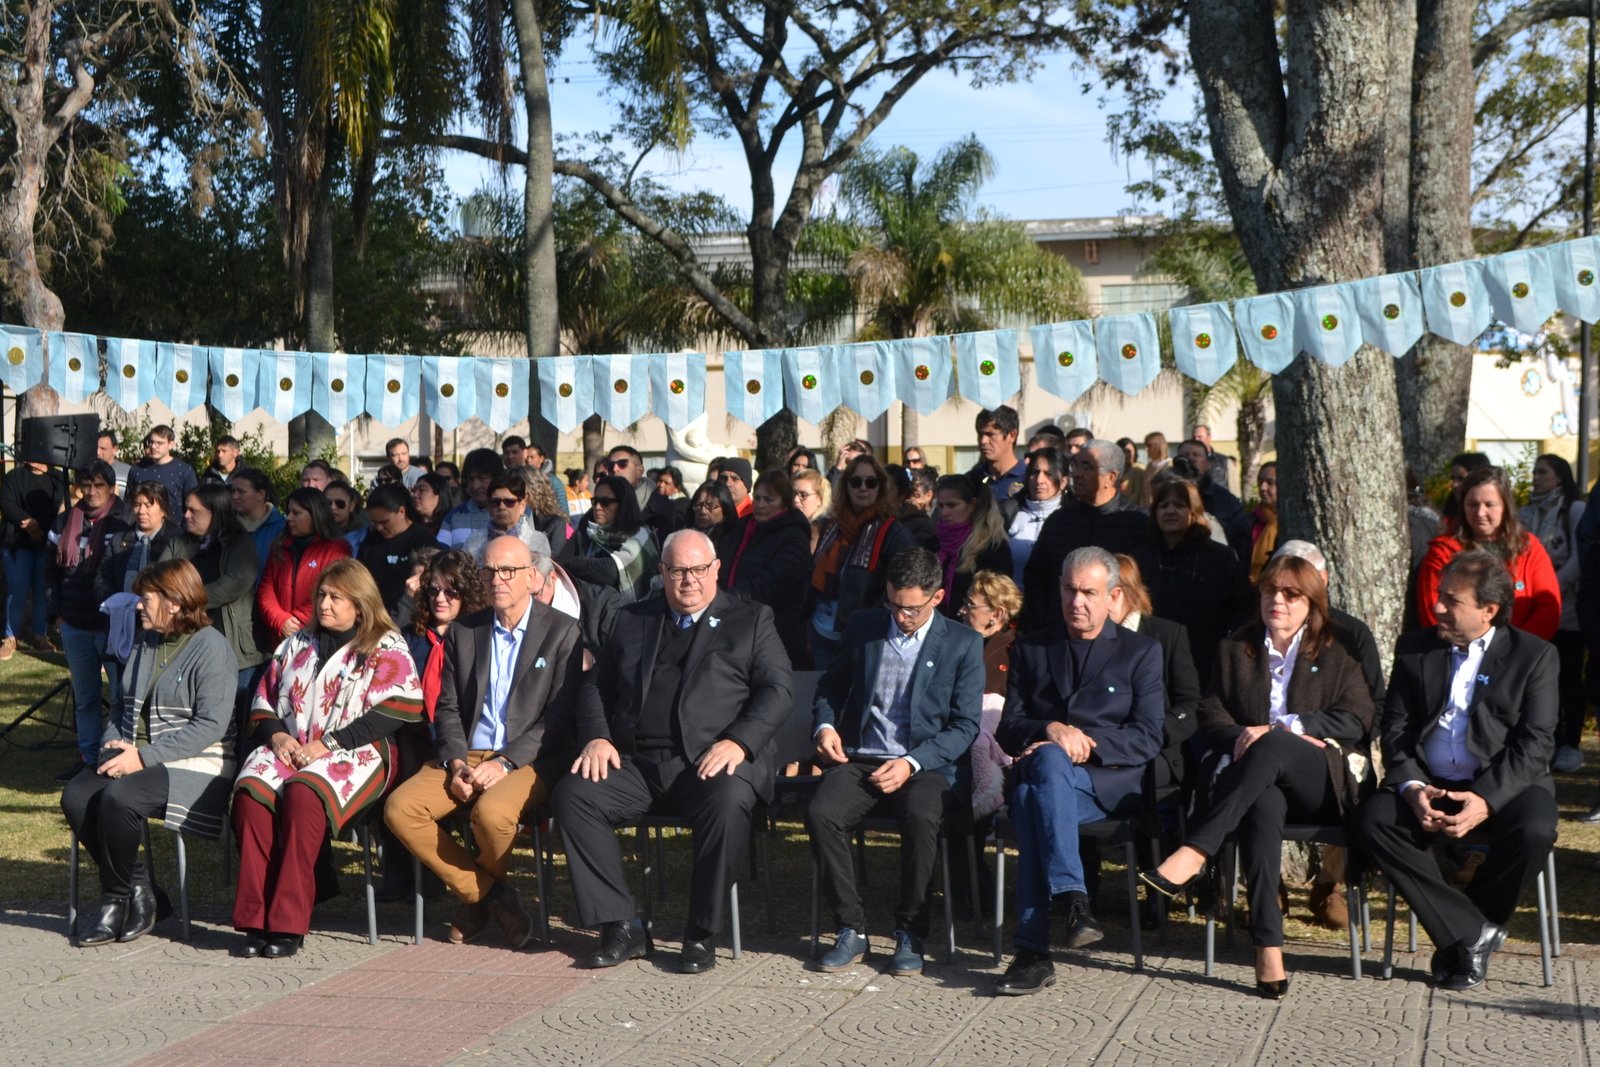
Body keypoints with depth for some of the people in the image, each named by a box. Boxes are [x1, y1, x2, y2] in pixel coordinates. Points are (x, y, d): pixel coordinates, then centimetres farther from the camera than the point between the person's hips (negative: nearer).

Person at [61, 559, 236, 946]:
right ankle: (139, 890, -8)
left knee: (118, 797, -31)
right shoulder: (146, 644, 17)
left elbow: (211, 725, -16)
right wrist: (114, 744, -1)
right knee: (76, 796, -19)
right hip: (139, 760, 8)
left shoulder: (211, 646, -8)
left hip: (195, 768, -8)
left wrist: (143, 756, -20)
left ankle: (116, 901, -11)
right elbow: (122, 707, 22)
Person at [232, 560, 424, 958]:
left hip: (355, 757, -5)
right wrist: (275, 735, 1)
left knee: (303, 794, -36)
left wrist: (328, 744, -13)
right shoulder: (297, 644, 25)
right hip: (290, 750, 5)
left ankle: (288, 925, -33)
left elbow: (395, 712, -7)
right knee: (250, 790, -29)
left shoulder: (386, 648, 7)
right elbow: (263, 701, 25)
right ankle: (256, 919, -29)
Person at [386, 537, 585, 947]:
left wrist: (505, 762, -16)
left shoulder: (563, 631, 1)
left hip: (529, 760, -5)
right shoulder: (463, 632, 16)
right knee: (399, 808, -21)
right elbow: (447, 708, 14)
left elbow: (561, 715, -6)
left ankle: (477, 900, 1)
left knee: (492, 812, -35)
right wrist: (456, 762, -6)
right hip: (466, 757, 5)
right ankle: (491, 896, -10)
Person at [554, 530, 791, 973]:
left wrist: (737, 742, -15)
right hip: (636, 765, 3)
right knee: (573, 792, -22)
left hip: (712, 762, -3)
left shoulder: (751, 620, 12)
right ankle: (621, 927, -15)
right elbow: (596, 686, 20)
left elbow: (778, 691, 2)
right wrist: (596, 737, -1)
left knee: (727, 802, -36)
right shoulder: (631, 620, 22)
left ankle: (702, 935, -20)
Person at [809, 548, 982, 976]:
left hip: (925, 765, -2)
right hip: (859, 759, 2)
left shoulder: (963, 644, 2)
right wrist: (825, 726, 1)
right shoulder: (863, 627, 11)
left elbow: (965, 726, -1)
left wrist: (911, 763, -14)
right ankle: (850, 929, -15)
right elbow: (831, 686, 23)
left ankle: (910, 933, -17)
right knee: (820, 814, -29)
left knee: (922, 818, -36)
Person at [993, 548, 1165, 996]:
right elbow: (1008, 730, 13)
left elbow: (1147, 739, 3)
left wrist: (1082, 743, -12)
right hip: (1043, 772, 2)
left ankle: (1033, 950, -43)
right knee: (1037, 777, -37)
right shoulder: (1031, 649, 22)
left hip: (1112, 784, -2)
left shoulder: (1141, 652, 14)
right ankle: (1073, 901, -43)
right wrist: (1053, 730, -10)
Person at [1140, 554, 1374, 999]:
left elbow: (1356, 720, 1)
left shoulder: (1337, 658, 19)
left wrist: (1278, 730, -11)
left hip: (1322, 785, -1)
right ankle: (1268, 948, -49)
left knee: (1271, 746, -37)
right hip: (1261, 780, 1)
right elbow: (1210, 719, 12)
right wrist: (1245, 739, -10)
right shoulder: (1233, 651, 24)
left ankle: (1193, 853, -46)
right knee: (1263, 803, -39)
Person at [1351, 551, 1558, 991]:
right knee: (1370, 822, -27)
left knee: (1533, 833, -35)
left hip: (1503, 785, -2)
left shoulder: (1535, 656, 2)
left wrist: (1486, 799, -22)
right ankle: (1471, 933, -19)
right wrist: (1411, 788, -14)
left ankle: (1459, 937, -9)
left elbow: (1535, 744, -7)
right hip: (1427, 784, 2)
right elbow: (1395, 730, 6)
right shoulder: (1415, 649, 11)